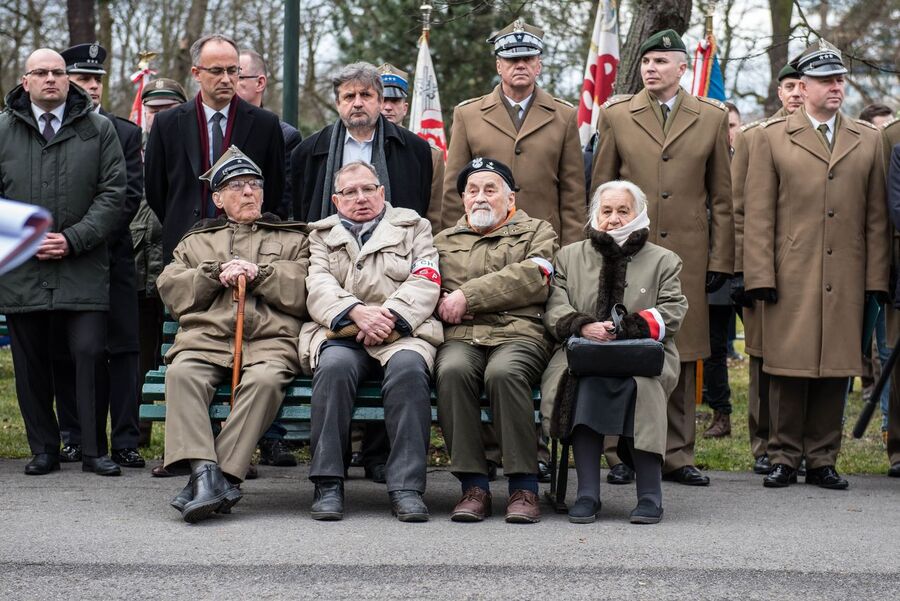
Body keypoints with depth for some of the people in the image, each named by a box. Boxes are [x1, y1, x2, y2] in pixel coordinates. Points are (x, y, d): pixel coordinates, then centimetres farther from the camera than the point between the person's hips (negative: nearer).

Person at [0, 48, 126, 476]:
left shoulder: (98, 130, 6)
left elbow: (113, 194, 1)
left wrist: (73, 239, -9)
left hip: (82, 267, -1)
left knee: (90, 353, -7)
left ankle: (94, 450, 2)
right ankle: (43, 449, 16)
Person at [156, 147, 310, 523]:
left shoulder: (293, 239, 27)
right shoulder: (196, 241, 32)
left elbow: (305, 291, 9)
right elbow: (170, 291, 15)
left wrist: (258, 274, -1)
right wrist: (216, 274, 2)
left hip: (270, 341, -1)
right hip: (204, 339, 2)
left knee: (265, 379, -37)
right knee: (181, 373, -33)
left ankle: (222, 476, -40)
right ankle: (204, 470, -43)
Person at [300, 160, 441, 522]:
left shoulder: (413, 227, 22)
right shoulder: (321, 235, 24)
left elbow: (425, 283, 6)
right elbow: (318, 285, 5)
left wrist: (389, 315, -13)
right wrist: (357, 312, -15)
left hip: (401, 333, 0)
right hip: (341, 334, 0)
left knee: (409, 367, -35)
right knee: (335, 366, -35)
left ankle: (406, 486, -35)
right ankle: (327, 483, -30)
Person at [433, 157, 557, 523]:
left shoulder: (537, 232, 20)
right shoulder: (444, 240, 30)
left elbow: (532, 278, 0)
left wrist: (467, 296, -6)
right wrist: (444, 303, -8)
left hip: (518, 333, -2)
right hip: (460, 337, 2)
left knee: (503, 373, -37)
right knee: (452, 371, -34)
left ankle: (524, 487, -28)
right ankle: (473, 486, -28)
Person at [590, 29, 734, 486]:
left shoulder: (712, 118, 8)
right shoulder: (616, 116, 8)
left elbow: (722, 197, 9)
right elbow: (600, 190, 10)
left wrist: (721, 260, 4)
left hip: (687, 255, 1)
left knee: (682, 357, 3)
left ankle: (677, 455, 11)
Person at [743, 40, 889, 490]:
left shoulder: (868, 140, 13)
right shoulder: (772, 138, 6)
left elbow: (876, 216, 11)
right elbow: (758, 213, 1)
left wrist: (876, 278, 4)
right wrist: (760, 276, -6)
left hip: (846, 281, 2)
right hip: (790, 279, -2)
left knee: (836, 369, 4)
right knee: (789, 368, -1)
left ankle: (822, 460, 13)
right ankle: (785, 458, 8)